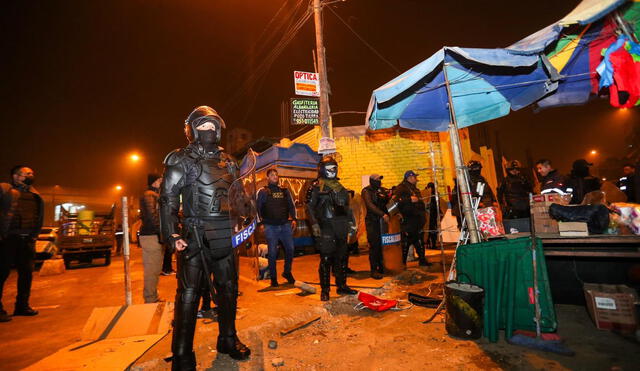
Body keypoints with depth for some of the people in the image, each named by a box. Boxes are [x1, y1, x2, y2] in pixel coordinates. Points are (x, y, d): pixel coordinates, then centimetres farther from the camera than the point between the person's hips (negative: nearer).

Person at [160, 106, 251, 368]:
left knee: (228, 288, 13)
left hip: (224, 236, 6)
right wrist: (172, 235, -13)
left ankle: (227, 340, 31)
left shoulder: (227, 161, 14)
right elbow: (168, 199, -6)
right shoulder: (182, 160, -1)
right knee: (189, 293, -1)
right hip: (195, 236, -5)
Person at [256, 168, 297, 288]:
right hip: (270, 227, -3)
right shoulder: (262, 191, 3)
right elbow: (257, 207, 1)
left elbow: (291, 205, 16)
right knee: (272, 252, 2)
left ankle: (287, 272, 25)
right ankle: (273, 278, 16)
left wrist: (293, 219, 6)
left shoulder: (285, 191, 14)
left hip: (285, 225, 3)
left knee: (290, 249, 3)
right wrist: (260, 222, -6)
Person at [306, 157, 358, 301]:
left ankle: (342, 286, 26)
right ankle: (325, 290, 9)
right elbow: (310, 207, -6)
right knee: (326, 259, -3)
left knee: (341, 258, 13)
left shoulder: (341, 188, 18)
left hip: (341, 227, 6)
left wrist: (351, 222, 18)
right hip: (326, 228, -6)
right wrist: (314, 224, -15)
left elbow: (347, 207, 24)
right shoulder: (316, 187, -1)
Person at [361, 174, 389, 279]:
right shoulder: (366, 191, -5)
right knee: (374, 245, -6)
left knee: (382, 244, 7)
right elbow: (370, 205, -17)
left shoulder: (381, 190, 13)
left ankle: (381, 267, 20)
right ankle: (374, 270, 0)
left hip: (382, 220, 5)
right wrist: (383, 214, -25)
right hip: (372, 221, -5)